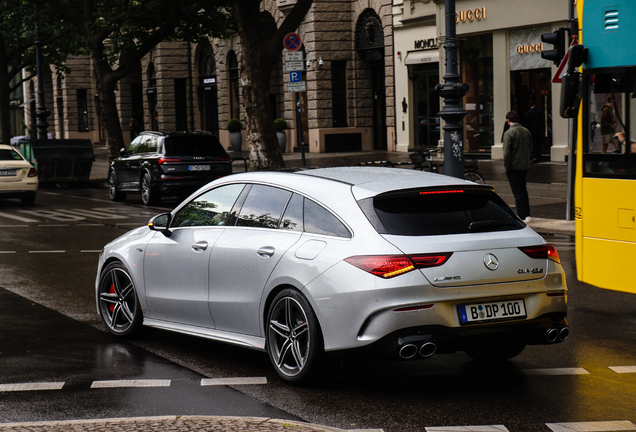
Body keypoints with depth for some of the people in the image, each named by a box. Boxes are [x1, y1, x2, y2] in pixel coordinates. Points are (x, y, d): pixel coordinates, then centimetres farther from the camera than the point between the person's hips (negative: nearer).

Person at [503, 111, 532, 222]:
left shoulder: (509, 133, -16)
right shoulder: (526, 131, 5)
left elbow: (506, 152, -19)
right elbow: (530, 149, 12)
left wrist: (506, 166, -8)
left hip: (514, 167, -6)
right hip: (525, 165, 6)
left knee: (517, 192, -1)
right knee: (523, 190, 18)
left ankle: (521, 216, 1)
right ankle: (526, 214, 21)